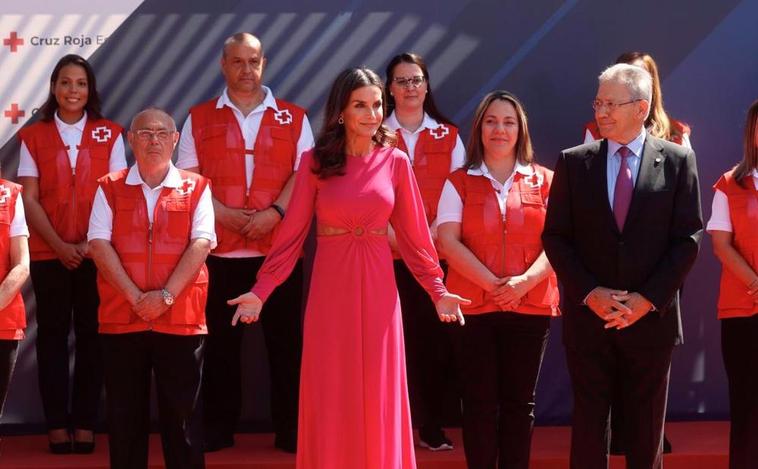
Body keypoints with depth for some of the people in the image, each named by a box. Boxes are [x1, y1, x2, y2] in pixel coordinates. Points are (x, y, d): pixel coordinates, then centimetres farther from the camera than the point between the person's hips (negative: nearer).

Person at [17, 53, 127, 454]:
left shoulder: (109, 135, 3)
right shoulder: (33, 137, 4)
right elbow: (30, 200, 0)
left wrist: (89, 244, -11)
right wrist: (60, 246, -10)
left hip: (97, 252, 0)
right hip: (48, 252, 0)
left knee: (91, 335, 2)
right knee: (52, 334, 2)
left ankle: (85, 423, 9)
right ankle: (56, 424, 7)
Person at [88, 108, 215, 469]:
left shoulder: (195, 188, 5)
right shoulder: (110, 188, 7)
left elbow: (201, 243, -5)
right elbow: (99, 244, -3)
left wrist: (166, 295, -16)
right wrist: (135, 296, -13)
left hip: (181, 319, -1)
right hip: (120, 318, 1)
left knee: (182, 411, 3)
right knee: (124, 414, 6)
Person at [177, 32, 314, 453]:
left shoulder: (293, 118, 9)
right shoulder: (199, 119, 9)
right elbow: (187, 178, 2)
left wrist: (275, 212, -14)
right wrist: (225, 214, -11)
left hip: (279, 248, 0)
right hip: (219, 250, 0)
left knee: (284, 340, 2)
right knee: (220, 342, 5)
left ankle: (290, 430, 9)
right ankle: (217, 429, 14)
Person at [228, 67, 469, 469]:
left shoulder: (395, 161, 2)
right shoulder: (315, 161, -2)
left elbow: (413, 233, 6)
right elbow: (293, 233, -2)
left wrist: (437, 289, 1)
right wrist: (261, 291, -9)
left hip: (378, 290, 1)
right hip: (331, 289, -1)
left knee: (378, 398, 6)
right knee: (330, 399, 5)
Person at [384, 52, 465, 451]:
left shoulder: (449, 136, 9)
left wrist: (434, 234, -7)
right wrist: (394, 235, -8)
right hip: (388, 254, -1)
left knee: (437, 338, -1)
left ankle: (432, 425, 8)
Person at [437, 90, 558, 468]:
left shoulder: (544, 181, 7)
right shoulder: (459, 183, 6)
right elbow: (448, 242, -5)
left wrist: (525, 281, -18)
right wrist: (493, 284, -16)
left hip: (531, 307, 1)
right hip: (473, 306, -1)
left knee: (520, 402, 6)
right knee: (479, 402, 3)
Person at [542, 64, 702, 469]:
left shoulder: (677, 161, 1)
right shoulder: (573, 162, 4)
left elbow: (687, 239, -2)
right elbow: (555, 236, 2)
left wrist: (647, 299, -11)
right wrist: (589, 292, -10)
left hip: (651, 317, -1)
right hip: (588, 316, 1)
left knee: (646, 429, 8)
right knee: (588, 424, 6)